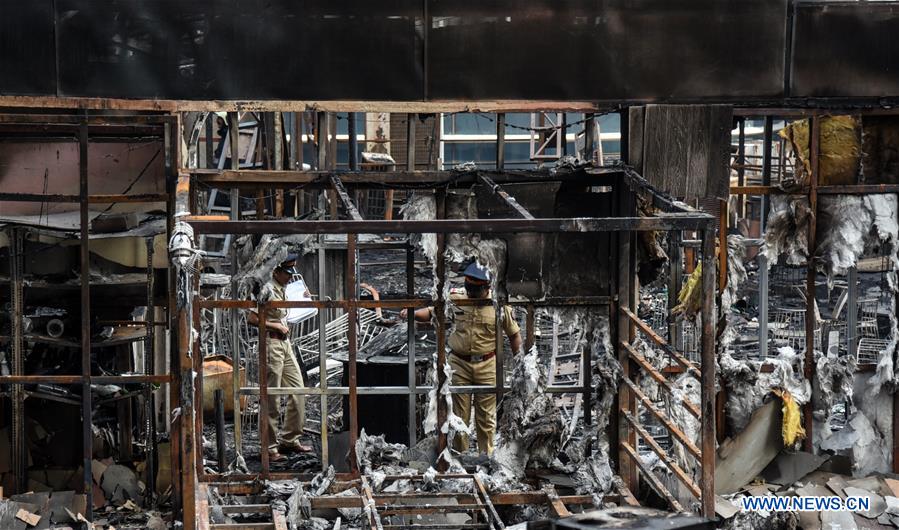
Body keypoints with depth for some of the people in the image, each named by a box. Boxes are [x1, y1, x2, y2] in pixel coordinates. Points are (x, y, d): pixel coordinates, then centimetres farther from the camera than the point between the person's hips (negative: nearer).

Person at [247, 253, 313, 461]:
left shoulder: (283, 289, 14)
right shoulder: (268, 290, -13)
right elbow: (251, 318, -17)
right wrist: (276, 326, -13)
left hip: (285, 343, 9)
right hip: (272, 344, -9)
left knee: (298, 390, 10)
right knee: (272, 399, -5)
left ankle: (289, 439, 19)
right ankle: (269, 447, 2)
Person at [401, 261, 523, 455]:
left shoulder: (500, 306, -5)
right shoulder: (455, 300, -2)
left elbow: (514, 334, 5)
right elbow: (430, 312, 5)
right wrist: (411, 313, -15)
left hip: (487, 366, -1)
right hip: (459, 364, 1)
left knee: (486, 417, 7)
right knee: (459, 415, 7)